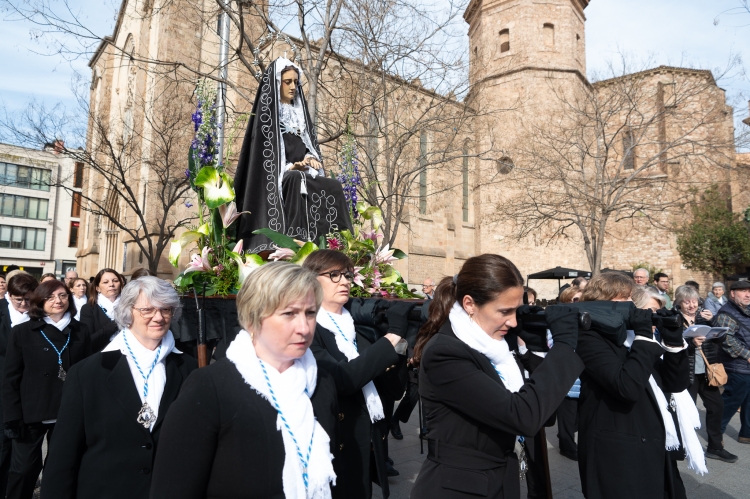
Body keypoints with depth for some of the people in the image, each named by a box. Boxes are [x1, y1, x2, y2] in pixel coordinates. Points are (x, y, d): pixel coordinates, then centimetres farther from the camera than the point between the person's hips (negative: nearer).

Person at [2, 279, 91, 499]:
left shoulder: (81, 331, 2)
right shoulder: (22, 332, -4)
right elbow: (11, 378, -4)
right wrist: (12, 417, -9)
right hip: (31, 413, -2)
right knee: (23, 469, 8)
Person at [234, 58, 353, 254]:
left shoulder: (299, 111, 23)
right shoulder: (267, 113, 3)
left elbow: (309, 144, 20)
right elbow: (263, 151, -6)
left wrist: (311, 159, -4)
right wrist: (292, 166, -18)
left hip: (302, 172, 6)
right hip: (277, 175, -6)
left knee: (333, 186, -22)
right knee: (297, 180, -39)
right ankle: (296, 242, -43)